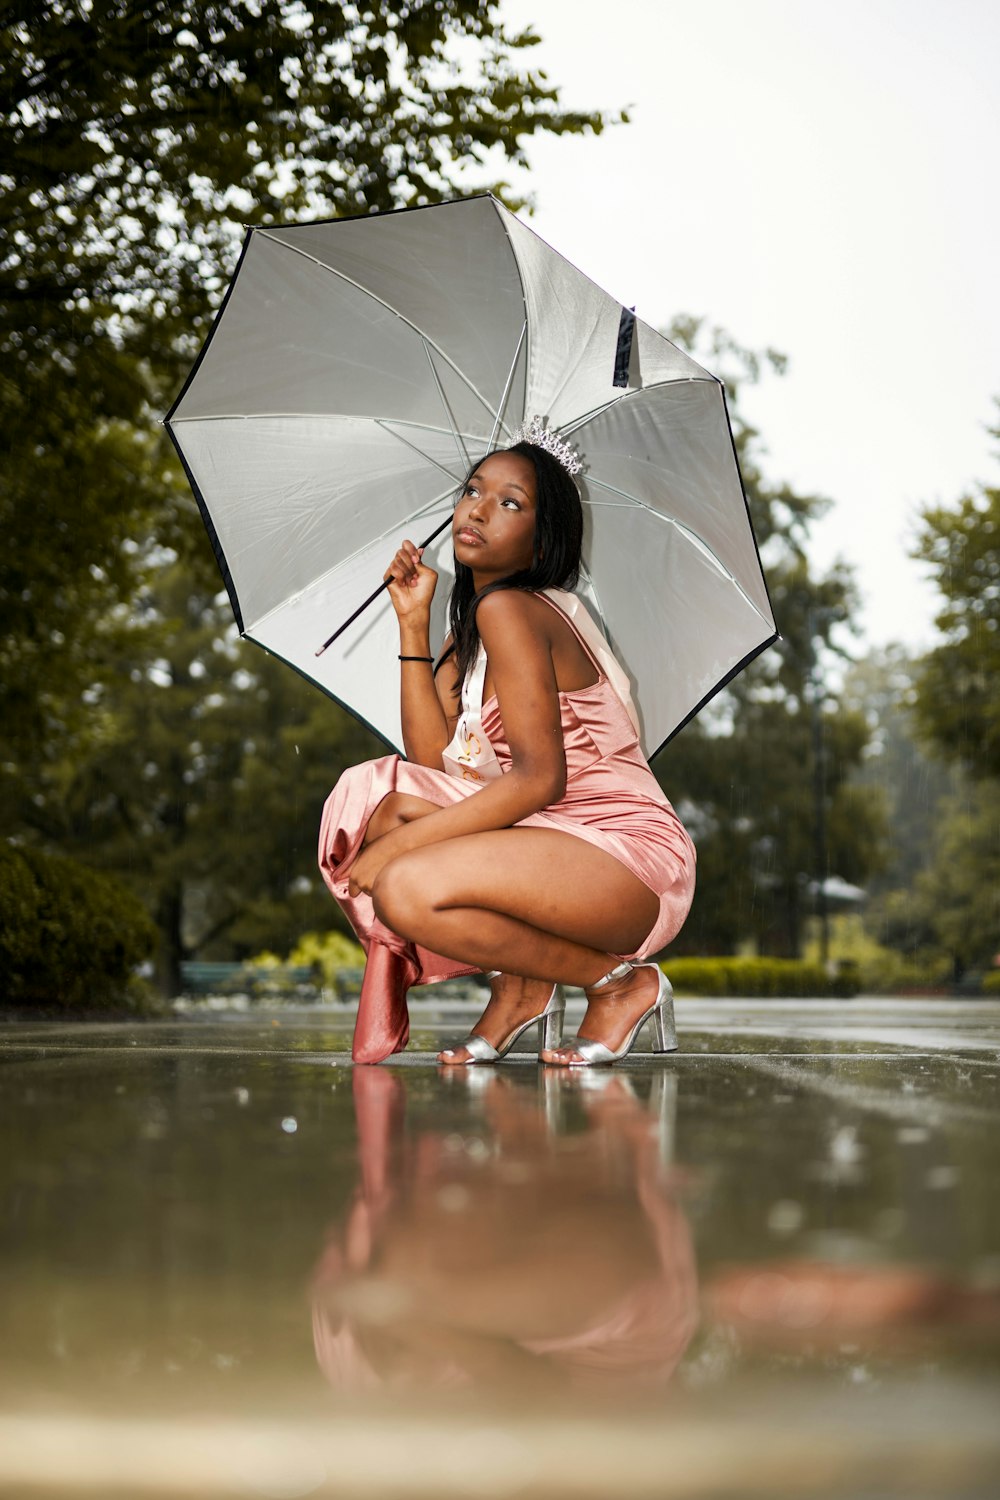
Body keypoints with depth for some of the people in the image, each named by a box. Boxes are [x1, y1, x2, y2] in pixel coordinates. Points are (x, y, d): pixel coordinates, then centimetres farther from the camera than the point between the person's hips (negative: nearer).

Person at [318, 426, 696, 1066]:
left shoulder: (509, 608, -12)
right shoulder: (471, 632, 16)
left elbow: (539, 777, -21)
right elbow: (433, 761, 4)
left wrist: (400, 843, -18)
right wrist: (414, 623, 3)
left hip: (631, 862, -9)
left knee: (405, 889, -27)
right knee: (387, 798, -2)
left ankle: (620, 983, -7)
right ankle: (519, 988, 5)